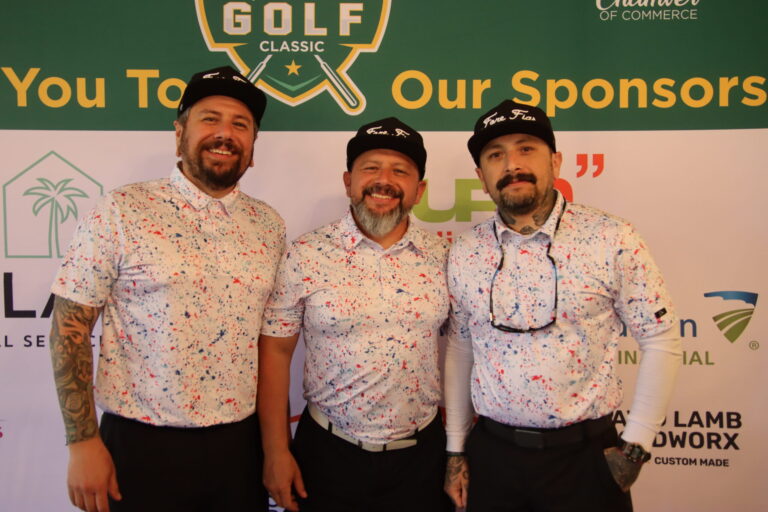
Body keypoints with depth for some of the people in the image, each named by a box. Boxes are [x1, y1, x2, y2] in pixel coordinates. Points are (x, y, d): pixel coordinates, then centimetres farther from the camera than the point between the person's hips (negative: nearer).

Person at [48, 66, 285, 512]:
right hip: (141, 447, -3)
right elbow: (70, 327, -6)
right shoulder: (121, 212, -8)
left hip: (242, 446, 4)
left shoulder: (269, 225, 3)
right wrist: (83, 442, -9)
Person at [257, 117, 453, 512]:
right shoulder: (304, 256, -9)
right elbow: (275, 351, -5)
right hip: (328, 454, -1)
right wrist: (276, 452, -6)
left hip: (422, 454, 2)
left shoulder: (443, 258, -2)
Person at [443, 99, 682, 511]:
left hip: (584, 456, -2)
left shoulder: (612, 240, -11)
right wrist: (455, 449, 7)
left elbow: (660, 340, -5)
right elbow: (459, 347, 6)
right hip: (491, 454, 3)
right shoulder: (464, 254, -2)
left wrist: (636, 446, -6)